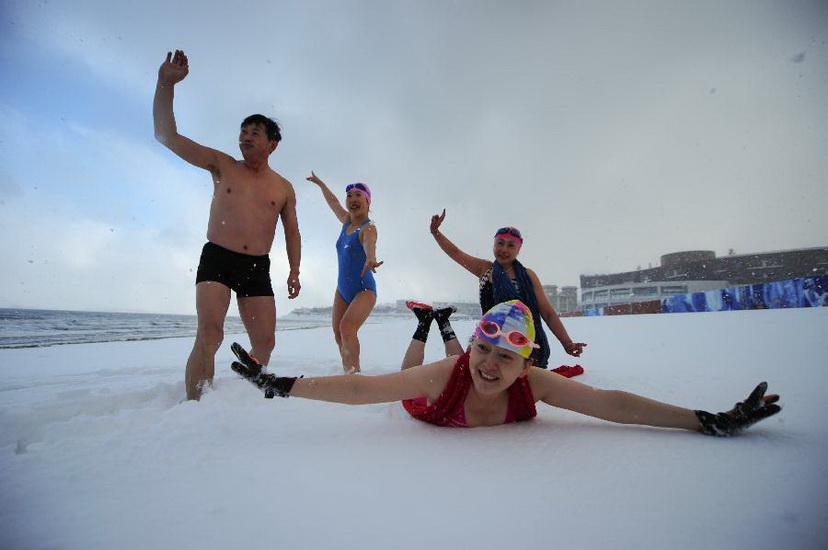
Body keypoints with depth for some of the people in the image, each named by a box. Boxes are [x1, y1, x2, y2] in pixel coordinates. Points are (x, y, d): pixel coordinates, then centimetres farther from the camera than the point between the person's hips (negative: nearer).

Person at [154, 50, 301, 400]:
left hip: (258, 268, 2)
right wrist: (166, 83, -6)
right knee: (210, 334, -22)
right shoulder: (222, 166, 7)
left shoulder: (284, 188, 10)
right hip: (217, 259, -2)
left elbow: (292, 233, 14)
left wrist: (294, 271, 3)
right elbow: (166, 135, 3)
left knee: (265, 342, 1)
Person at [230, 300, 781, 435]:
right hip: (435, 396, -1)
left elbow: (614, 404, -40)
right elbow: (361, 389, -46)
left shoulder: (533, 382, -40)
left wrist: (711, 422, -43)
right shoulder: (444, 376, -46)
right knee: (407, 378, 35)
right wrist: (281, 385, -48)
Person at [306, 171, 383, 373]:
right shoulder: (346, 221, 10)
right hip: (342, 289, 8)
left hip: (364, 290, -7)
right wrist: (319, 183, 44)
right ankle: (348, 370, 7)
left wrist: (370, 259, -60)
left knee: (347, 328, -28)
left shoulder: (368, 228, -13)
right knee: (338, 334, -1)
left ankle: (354, 371, -27)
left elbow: (369, 243, -38)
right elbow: (333, 202, 29)